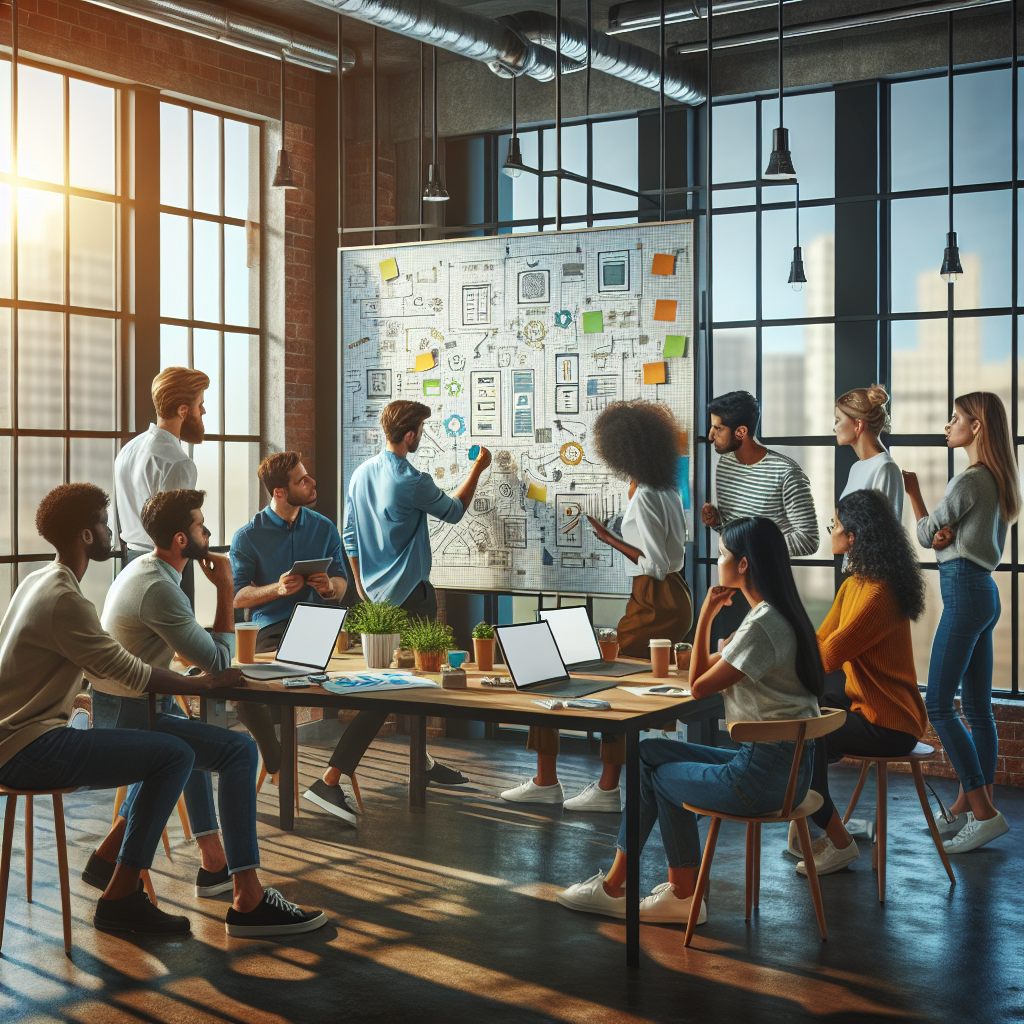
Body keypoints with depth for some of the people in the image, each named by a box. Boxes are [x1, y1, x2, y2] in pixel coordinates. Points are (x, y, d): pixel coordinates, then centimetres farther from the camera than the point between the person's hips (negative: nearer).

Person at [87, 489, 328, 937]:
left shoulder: (142, 568, 11)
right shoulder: (160, 589, -22)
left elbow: (191, 649, 22)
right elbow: (218, 660, -17)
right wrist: (226, 589, -10)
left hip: (114, 710, 11)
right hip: (128, 719, -11)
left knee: (195, 739, 35)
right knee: (239, 750, -22)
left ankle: (213, 861, 36)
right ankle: (248, 901, -25)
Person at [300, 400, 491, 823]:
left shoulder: (360, 474, 5)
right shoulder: (412, 482, -18)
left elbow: (350, 534, 12)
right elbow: (454, 511, 1)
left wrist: (361, 583, 23)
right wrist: (477, 469, 15)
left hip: (376, 593, 9)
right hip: (408, 596, -9)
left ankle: (422, 760, 35)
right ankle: (330, 780, -15)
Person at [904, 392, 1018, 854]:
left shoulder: (968, 480, -15)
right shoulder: (998, 479, 15)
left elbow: (926, 535, -3)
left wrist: (912, 490, 10)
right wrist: (947, 534, -6)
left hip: (964, 590, -10)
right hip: (984, 590, 10)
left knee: (938, 705, -11)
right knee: (977, 708, 10)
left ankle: (984, 813, -12)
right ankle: (968, 805, 15)